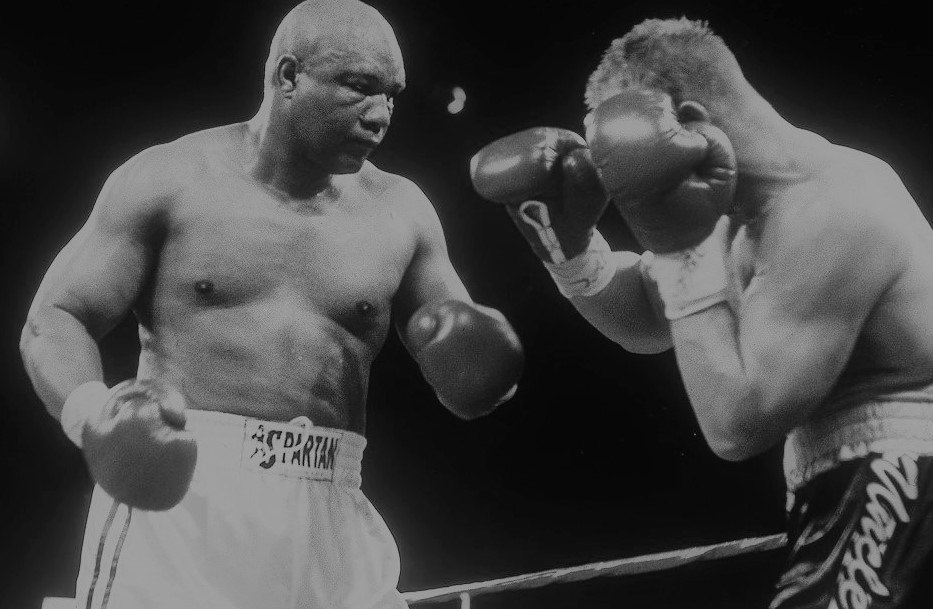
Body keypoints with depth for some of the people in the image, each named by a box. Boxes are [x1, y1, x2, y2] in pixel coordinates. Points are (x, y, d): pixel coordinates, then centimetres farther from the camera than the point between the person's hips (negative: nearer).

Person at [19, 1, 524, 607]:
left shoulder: (398, 211, 7)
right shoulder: (171, 178, 1)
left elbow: (466, 388, 13)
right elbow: (53, 322, 1)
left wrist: (484, 366, -12)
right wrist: (90, 413, -21)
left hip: (331, 527, 3)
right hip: (176, 503, -2)